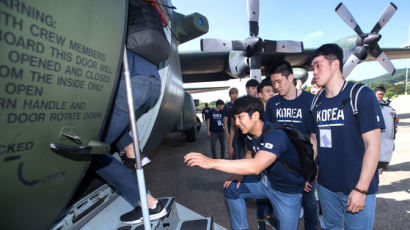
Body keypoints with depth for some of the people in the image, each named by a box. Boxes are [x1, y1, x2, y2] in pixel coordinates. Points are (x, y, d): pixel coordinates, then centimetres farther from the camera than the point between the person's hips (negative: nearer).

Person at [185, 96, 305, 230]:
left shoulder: (275, 135, -33)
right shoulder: (251, 135, -6)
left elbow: (256, 166, -48)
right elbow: (251, 160, 10)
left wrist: (211, 162, -48)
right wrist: (240, 176, -10)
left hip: (288, 191, -7)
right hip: (266, 181, 7)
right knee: (232, 188, 1)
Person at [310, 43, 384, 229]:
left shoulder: (361, 95, -11)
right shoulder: (317, 101, 4)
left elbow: (373, 144, -14)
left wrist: (361, 189, -16)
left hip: (356, 187, -4)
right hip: (325, 185, 5)